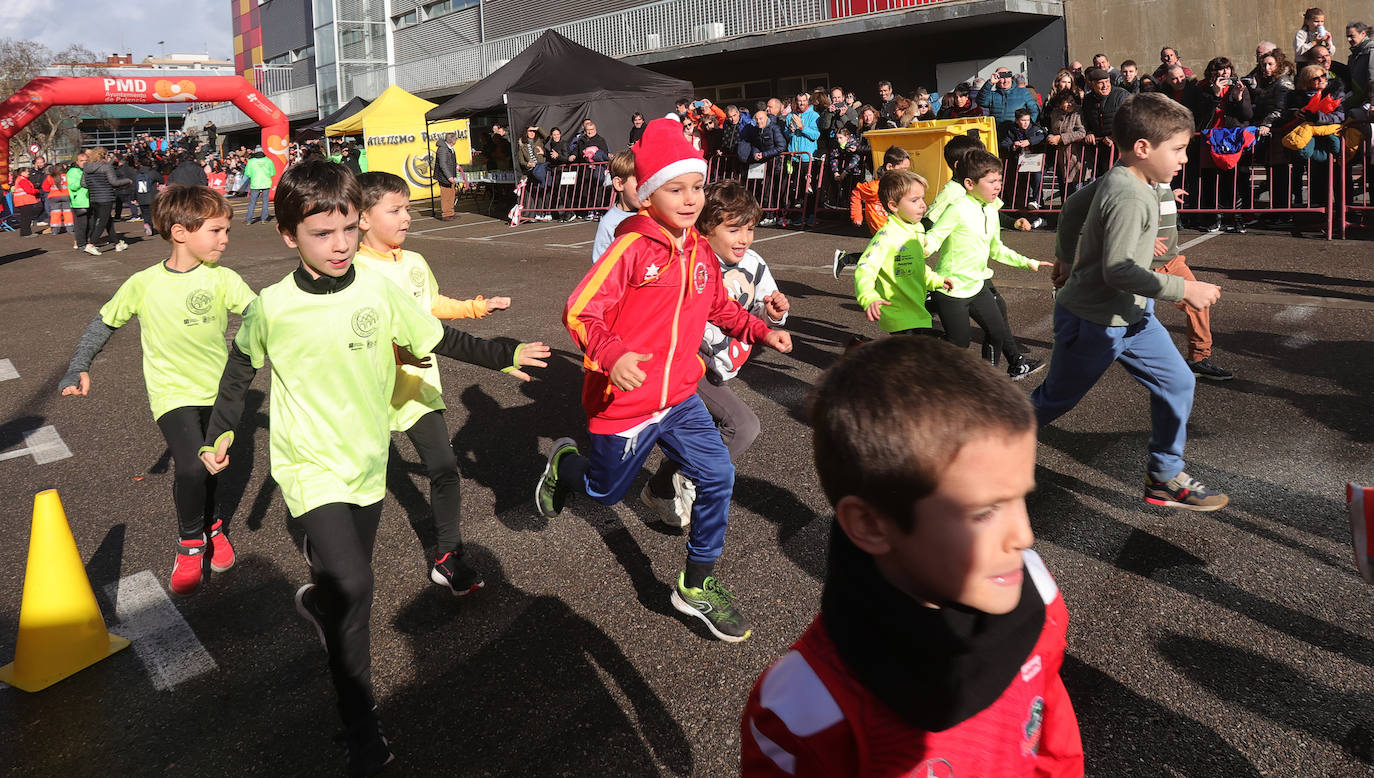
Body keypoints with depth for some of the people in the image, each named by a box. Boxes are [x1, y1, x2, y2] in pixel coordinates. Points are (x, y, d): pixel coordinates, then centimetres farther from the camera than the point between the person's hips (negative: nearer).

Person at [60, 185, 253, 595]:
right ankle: (190, 542, 6)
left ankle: (211, 525, 42)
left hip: (218, 391, 2)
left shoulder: (222, 279, -6)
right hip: (173, 394, -2)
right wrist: (78, 368, 2)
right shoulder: (143, 284, -6)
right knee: (190, 467, -18)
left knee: (212, 466, 13)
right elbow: (104, 322, 6)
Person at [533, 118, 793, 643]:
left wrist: (761, 331, 7)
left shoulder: (700, 252, 4)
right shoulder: (632, 248, -19)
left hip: (680, 398, 6)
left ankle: (696, 586, 14)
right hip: (624, 403, -6)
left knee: (718, 477, -3)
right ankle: (566, 462, 48)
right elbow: (579, 311, -24)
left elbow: (719, 308, 21)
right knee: (606, 492, 12)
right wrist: (612, 355, -41)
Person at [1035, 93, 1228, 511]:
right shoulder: (1130, 196, -27)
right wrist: (1184, 289, -25)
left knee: (1177, 383, 9)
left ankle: (1165, 477, 21)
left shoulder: (1117, 179, 2)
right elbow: (1118, 270, -31)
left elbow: (1072, 208, 17)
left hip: (1132, 315, 10)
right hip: (1092, 323, -10)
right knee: (1053, 400, 8)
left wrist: (1065, 256, 30)